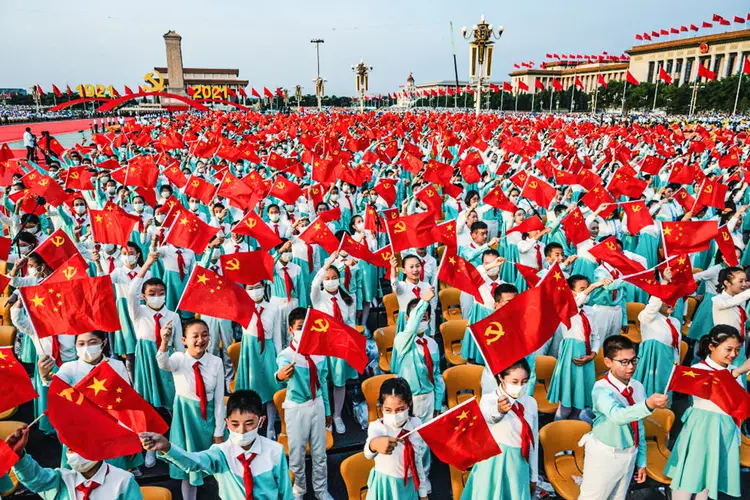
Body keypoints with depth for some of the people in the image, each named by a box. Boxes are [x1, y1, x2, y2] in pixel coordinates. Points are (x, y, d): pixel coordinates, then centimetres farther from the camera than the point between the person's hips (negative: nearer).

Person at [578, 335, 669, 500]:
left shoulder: (637, 387, -3)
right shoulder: (602, 389, -24)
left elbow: (639, 425, 6)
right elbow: (618, 415, -44)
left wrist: (641, 460, 10)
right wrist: (648, 404, -59)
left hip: (629, 455, 6)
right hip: (604, 456, -6)